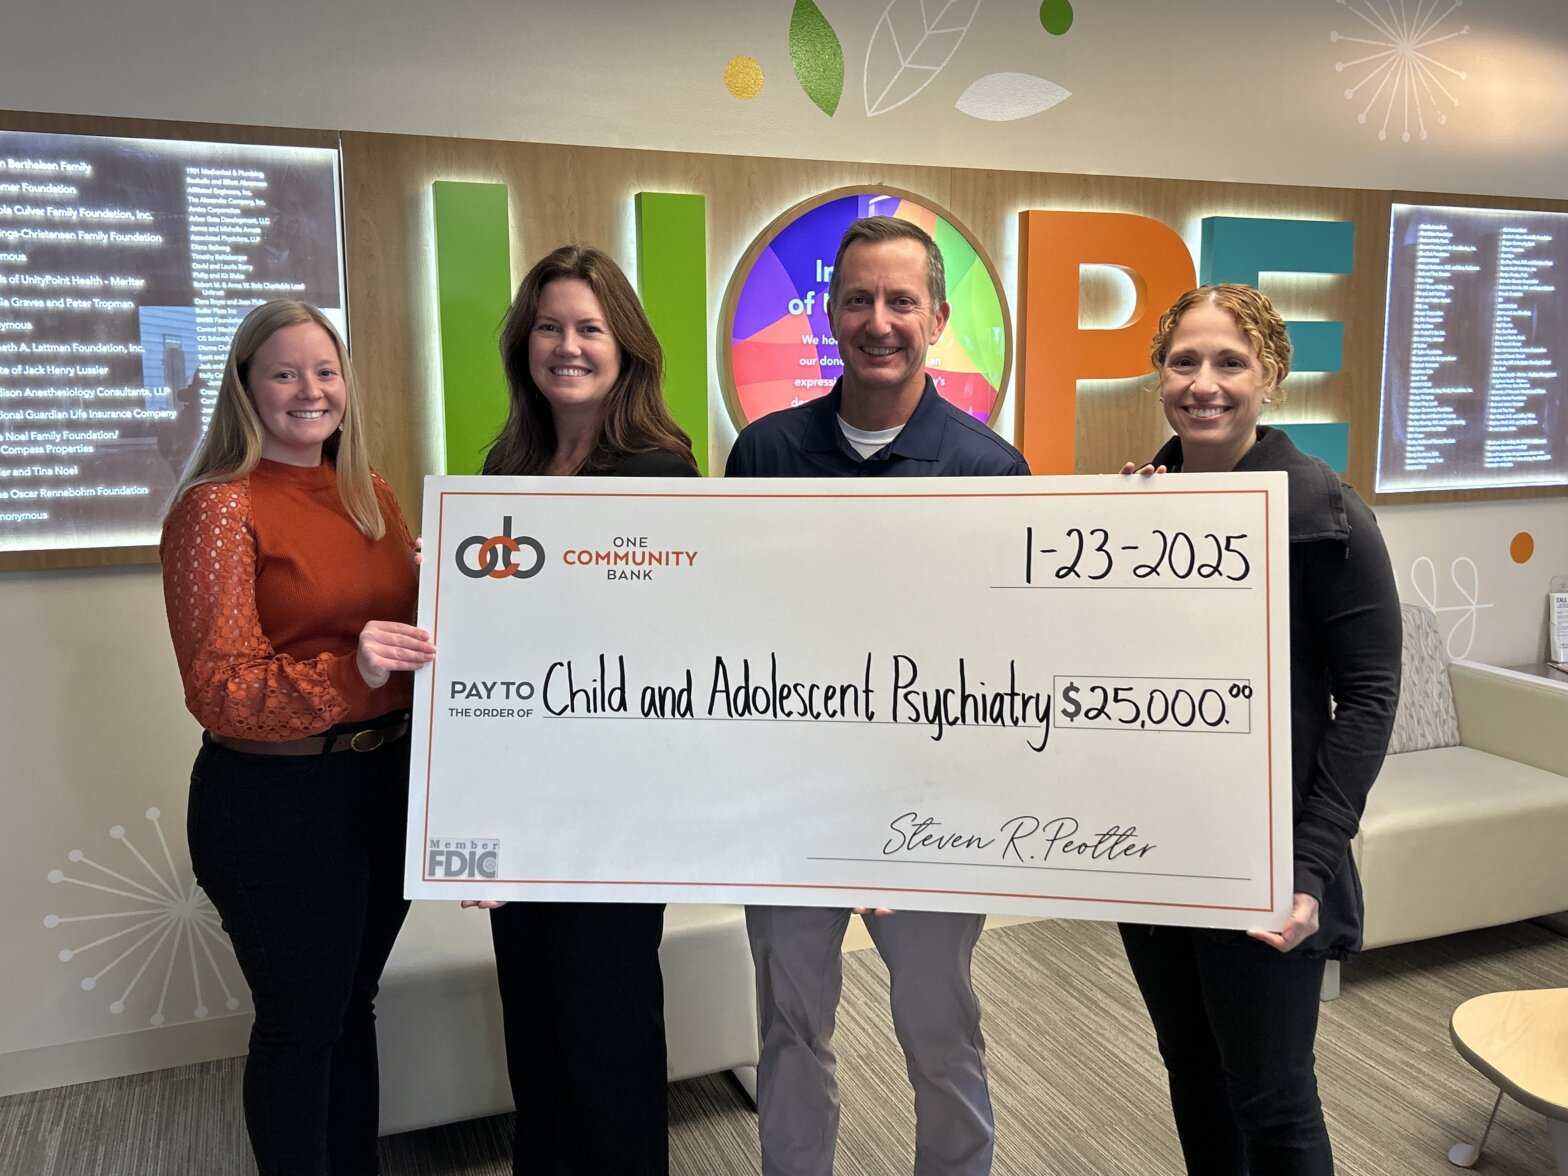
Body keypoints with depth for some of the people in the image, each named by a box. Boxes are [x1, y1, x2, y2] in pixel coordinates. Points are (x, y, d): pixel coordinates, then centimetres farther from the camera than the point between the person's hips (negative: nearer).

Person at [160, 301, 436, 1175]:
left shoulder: (373, 497, 9)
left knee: (354, 1004, 21)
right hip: (277, 804, -6)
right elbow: (221, 691, -16)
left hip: (389, 782, 6)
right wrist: (352, 672, -30)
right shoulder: (219, 506, -11)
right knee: (300, 1024, 9)